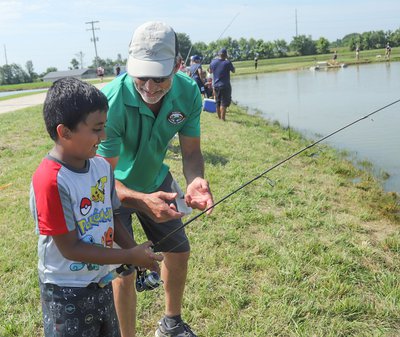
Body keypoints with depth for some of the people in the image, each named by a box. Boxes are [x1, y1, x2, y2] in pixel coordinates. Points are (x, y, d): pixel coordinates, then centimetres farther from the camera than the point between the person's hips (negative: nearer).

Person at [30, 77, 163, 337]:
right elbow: (70, 248, -23)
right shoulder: (50, 180, -26)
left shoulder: (102, 166, -5)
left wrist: (138, 252, -8)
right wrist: (130, 257, -19)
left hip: (102, 281, 7)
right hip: (67, 292, -7)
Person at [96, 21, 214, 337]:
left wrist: (195, 180, -36)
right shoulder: (112, 101, -36)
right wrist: (143, 201, -51)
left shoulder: (188, 92, -22)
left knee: (179, 251, 15)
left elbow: (191, 150, -13)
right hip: (115, 188, -5)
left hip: (155, 179, 6)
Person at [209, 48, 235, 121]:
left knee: (218, 103, 15)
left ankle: (219, 118, 23)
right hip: (225, 86, -5)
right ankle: (222, 118, -8)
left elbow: (210, 71, 15)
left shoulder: (213, 61, 0)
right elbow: (233, 71, 4)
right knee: (224, 103, -3)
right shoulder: (227, 62, -13)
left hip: (216, 86, 5)